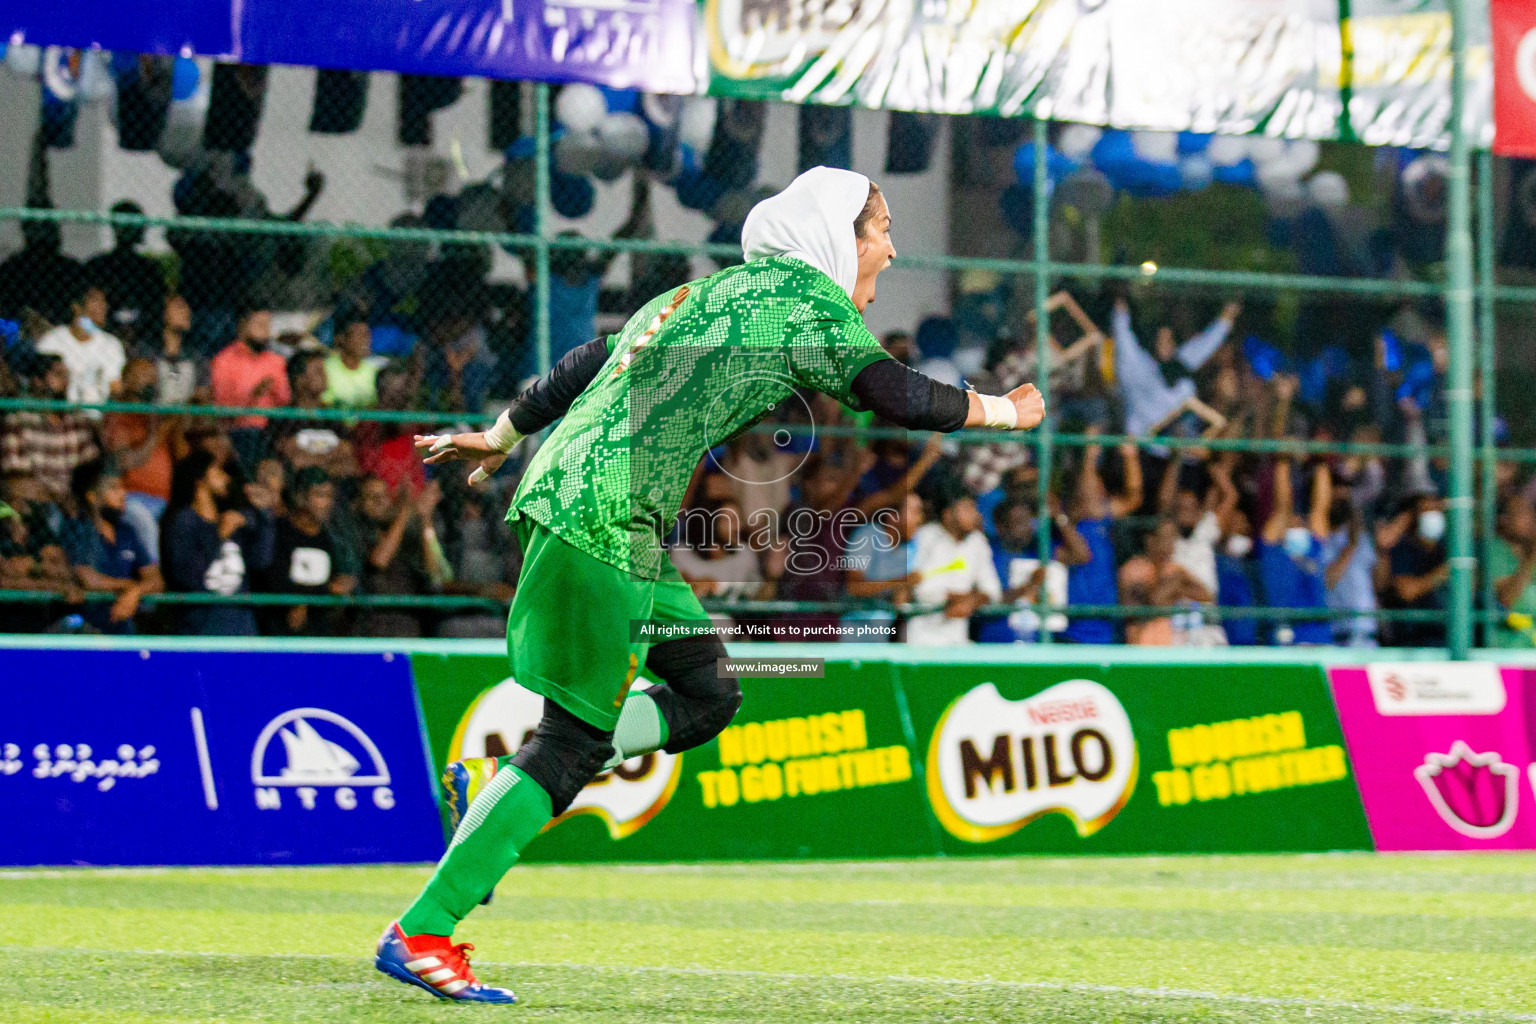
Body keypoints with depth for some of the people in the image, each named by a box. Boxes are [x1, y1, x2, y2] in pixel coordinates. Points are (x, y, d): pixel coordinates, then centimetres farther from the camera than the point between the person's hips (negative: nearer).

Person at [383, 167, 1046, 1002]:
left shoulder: (709, 290, 23)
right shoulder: (810, 298, -2)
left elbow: (585, 363, 29)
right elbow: (901, 398, -12)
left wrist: (502, 436, 40)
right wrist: (1003, 411, 5)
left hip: (563, 492, 9)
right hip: (605, 515, -9)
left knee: (706, 697, 13)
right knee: (578, 737, -7)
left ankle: (496, 784, 11)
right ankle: (420, 933, -7)